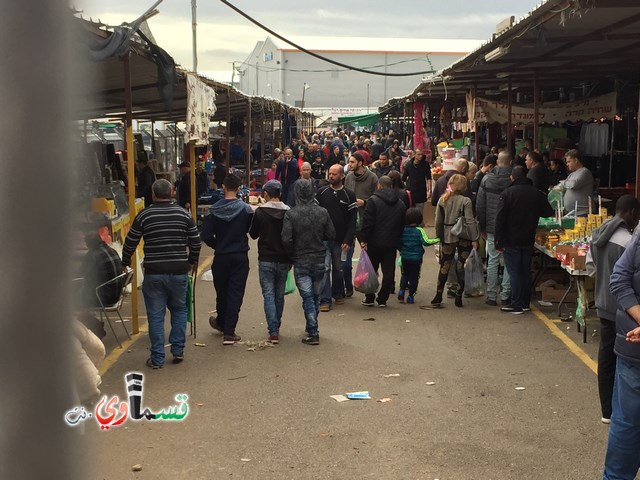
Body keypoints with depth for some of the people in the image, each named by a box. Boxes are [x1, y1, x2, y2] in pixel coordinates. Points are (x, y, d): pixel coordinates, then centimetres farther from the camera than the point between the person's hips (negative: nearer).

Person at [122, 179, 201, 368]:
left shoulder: (144, 216, -3)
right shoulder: (183, 214, 0)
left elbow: (130, 243, 3)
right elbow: (196, 241, 5)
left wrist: (125, 262, 21)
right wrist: (192, 261, 23)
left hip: (153, 273, -1)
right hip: (179, 271, 1)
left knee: (155, 315, 6)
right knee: (179, 309, 19)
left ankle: (157, 358, 9)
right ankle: (178, 350, 16)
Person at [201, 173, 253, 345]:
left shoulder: (214, 210, -7)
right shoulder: (245, 209, -10)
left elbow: (206, 236, -8)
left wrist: (218, 246, 9)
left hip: (221, 257, 1)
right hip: (240, 256, -1)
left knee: (221, 291, 18)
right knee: (235, 293, 3)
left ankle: (221, 323, 39)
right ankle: (229, 332, 0)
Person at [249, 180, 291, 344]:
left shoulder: (260, 212, -9)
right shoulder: (288, 212, -2)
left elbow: (253, 234, 0)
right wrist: (291, 259, 12)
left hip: (266, 260, -3)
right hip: (283, 261, 3)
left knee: (269, 295, 0)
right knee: (280, 295, 15)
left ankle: (273, 331, -9)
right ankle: (277, 327, 27)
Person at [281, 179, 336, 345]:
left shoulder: (291, 214, -13)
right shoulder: (322, 212, -4)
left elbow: (286, 239, -18)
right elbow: (331, 235, 0)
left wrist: (293, 254, 0)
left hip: (301, 262, -3)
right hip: (319, 260, 3)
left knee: (307, 297, 1)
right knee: (316, 296, 17)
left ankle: (313, 333, -2)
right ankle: (311, 328, 31)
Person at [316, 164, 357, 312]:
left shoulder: (349, 195, 1)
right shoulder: (322, 192, 3)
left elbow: (352, 220, -1)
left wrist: (347, 241, -9)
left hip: (340, 240, 0)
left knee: (339, 269, 11)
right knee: (325, 268, -8)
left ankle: (338, 294, 31)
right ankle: (325, 300, -6)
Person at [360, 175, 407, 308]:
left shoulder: (373, 200, -8)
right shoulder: (400, 203, 9)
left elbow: (367, 222, -13)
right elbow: (403, 224, 13)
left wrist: (363, 239, -9)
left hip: (375, 242, -3)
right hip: (392, 243, 4)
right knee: (388, 271, 6)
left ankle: (369, 298, 11)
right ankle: (382, 299, 7)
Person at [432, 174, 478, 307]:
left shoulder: (442, 200, 1)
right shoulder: (465, 201, -10)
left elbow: (438, 221, 3)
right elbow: (469, 221, -13)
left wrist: (439, 236, 14)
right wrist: (474, 239, -9)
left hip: (447, 237, 3)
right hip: (463, 237, -3)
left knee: (444, 266, 10)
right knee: (461, 266, 5)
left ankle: (438, 296, 10)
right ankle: (458, 297, 7)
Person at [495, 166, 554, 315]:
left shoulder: (507, 193, -9)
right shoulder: (537, 194, 3)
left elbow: (500, 219, -13)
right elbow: (549, 213, 11)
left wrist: (498, 241, -9)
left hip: (511, 241, -4)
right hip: (528, 240, 4)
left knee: (514, 272, -1)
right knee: (526, 271, 14)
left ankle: (516, 304, -1)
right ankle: (525, 303, 19)